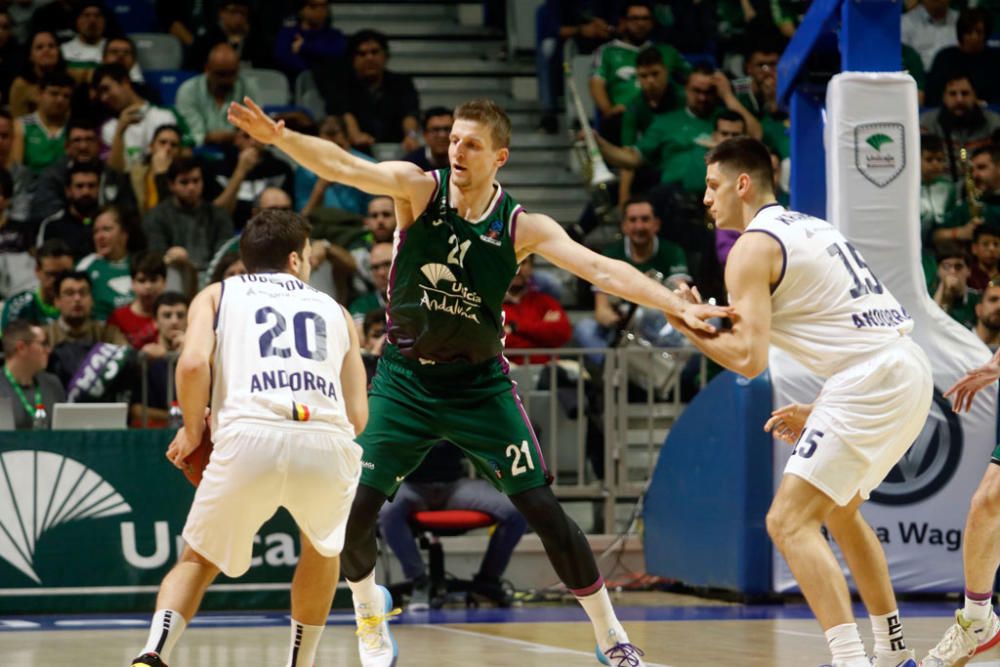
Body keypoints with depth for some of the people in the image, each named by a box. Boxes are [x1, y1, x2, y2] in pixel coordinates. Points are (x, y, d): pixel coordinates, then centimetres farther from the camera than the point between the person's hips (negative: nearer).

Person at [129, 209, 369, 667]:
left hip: (249, 437, -1)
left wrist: (192, 432, 16)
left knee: (198, 560, 18)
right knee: (322, 548, 33)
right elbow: (357, 416, 21)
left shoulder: (217, 295, 23)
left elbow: (193, 363, 2)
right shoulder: (333, 309, 29)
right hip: (328, 441, 1)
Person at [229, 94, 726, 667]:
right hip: (404, 378, 0)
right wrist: (279, 136, -42)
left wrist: (678, 306, -30)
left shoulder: (522, 227, -12)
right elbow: (343, 166, -25)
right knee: (354, 508, -8)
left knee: (542, 507, -5)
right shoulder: (419, 188, -11)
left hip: (478, 383, 0)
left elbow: (600, 269, -18)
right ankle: (370, 609, 24)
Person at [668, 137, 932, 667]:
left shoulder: (751, 249, -6)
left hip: (872, 381, -10)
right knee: (840, 511, 27)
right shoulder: (811, 227, 22)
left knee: (790, 523, -10)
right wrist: (818, 411, 25)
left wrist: (691, 328, 2)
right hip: (910, 370, 10)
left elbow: (749, 359, -13)